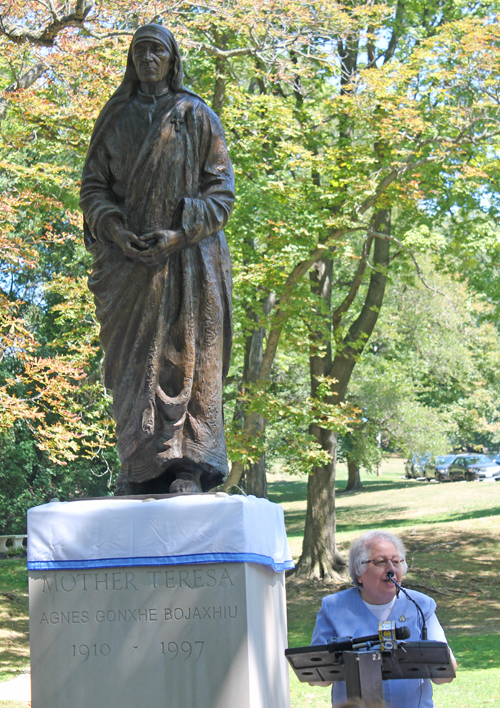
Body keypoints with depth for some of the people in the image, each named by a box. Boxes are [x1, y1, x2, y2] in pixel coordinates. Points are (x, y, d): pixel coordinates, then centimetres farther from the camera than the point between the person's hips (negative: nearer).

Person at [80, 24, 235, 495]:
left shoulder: (197, 117, 7)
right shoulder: (114, 118, 14)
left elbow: (220, 187, 2)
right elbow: (93, 185, 11)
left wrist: (181, 232, -12)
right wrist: (115, 231, -8)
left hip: (187, 257, -2)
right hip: (127, 259, 2)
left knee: (187, 355, -7)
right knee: (134, 359, -3)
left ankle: (189, 466, -6)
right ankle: (140, 468, -2)